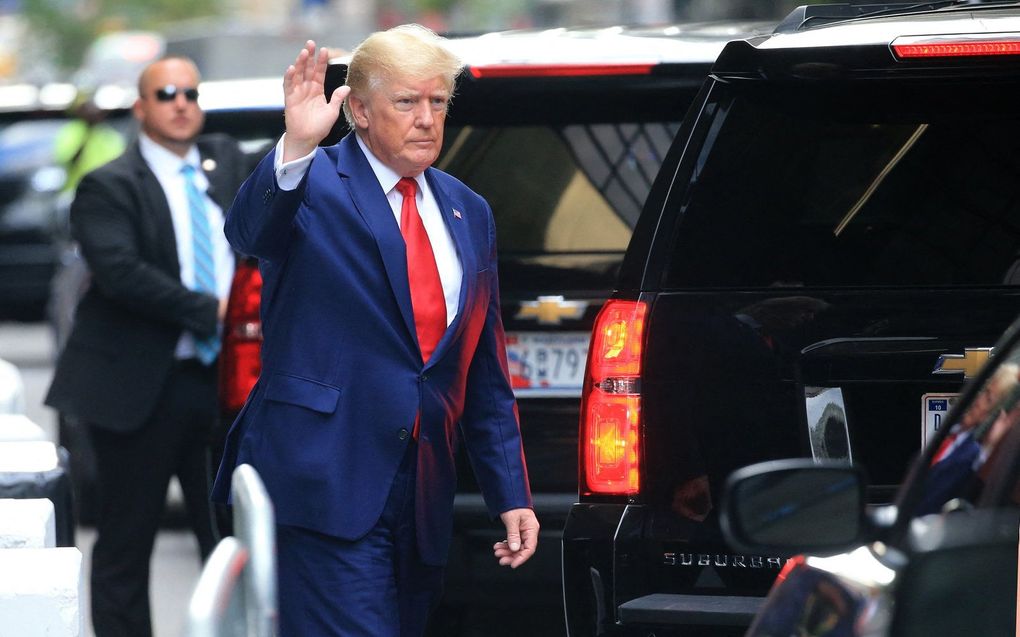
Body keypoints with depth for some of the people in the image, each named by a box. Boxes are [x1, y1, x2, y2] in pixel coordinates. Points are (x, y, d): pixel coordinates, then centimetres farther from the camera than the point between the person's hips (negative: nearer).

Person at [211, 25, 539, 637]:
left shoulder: (468, 214, 15)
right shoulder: (314, 185, -2)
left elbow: (487, 373, 18)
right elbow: (248, 231, -26)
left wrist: (512, 494, 13)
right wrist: (296, 146, -43)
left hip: (422, 494, 6)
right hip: (325, 483, -6)